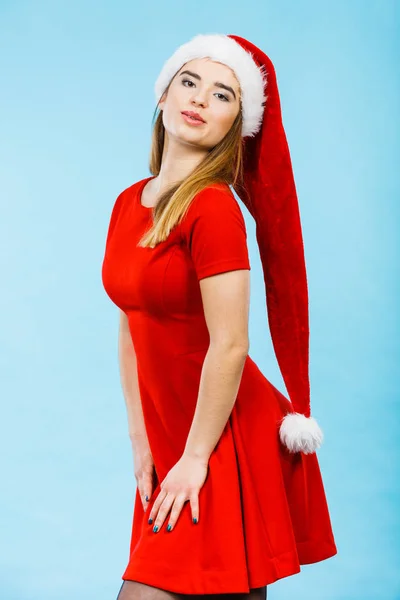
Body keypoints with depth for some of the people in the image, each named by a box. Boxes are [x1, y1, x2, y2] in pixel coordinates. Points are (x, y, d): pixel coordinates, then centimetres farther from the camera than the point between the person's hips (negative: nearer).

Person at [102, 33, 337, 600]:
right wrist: (141, 441, 8)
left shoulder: (213, 207, -17)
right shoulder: (128, 202, 7)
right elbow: (131, 330, 10)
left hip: (227, 441, -7)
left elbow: (229, 347, -19)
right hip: (170, 438, 7)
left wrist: (195, 457, -13)